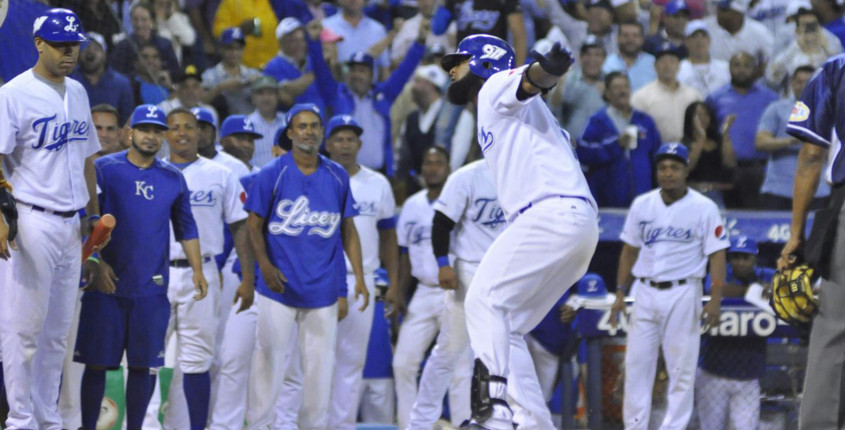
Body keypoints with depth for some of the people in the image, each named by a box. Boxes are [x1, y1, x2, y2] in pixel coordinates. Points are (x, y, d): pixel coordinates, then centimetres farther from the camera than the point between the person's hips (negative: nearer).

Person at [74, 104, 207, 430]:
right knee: (97, 361, -2)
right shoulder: (104, 169, 0)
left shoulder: (173, 178, 11)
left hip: (151, 289, 3)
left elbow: (186, 228, 16)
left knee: (142, 365, 4)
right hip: (106, 283, -3)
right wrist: (96, 262, -11)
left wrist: (197, 271, 8)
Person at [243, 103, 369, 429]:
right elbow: (254, 225, 0)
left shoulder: (337, 176, 7)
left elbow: (347, 229, 13)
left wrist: (359, 276, 6)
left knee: (320, 363, 5)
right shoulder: (272, 175, -2)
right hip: (279, 286, -3)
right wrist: (265, 265, -15)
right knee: (269, 358, -3)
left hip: (323, 288, 3)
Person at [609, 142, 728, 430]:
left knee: (682, 368, -4)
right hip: (645, 292, 4)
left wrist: (715, 299, -15)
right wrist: (620, 293, 9)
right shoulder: (642, 205, 8)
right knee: (636, 364, 2)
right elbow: (629, 250, 15)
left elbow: (717, 254, -6)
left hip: (683, 294, -4)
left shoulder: (703, 208, -3)